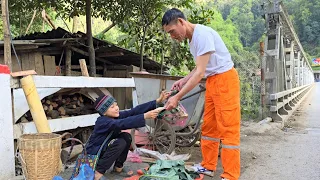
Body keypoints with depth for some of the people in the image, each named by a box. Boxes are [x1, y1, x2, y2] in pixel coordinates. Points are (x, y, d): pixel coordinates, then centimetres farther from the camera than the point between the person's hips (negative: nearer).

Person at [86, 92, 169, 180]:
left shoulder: (116, 116, -9)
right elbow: (123, 123, -46)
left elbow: (135, 111, -18)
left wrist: (157, 101, -27)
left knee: (126, 137, -11)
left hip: (106, 147, 8)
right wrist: (145, 116, -55)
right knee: (120, 143, -27)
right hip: (93, 153, -8)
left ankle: (118, 167, 5)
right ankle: (97, 172, -17)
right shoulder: (102, 121, -29)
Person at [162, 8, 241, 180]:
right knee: (208, 126, 12)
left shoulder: (202, 34, -20)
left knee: (228, 129, -6)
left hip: (225, 79, -10)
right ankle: (208, 166, 24)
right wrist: (183, 80, 6)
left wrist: (177, 97, -22)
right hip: (212, 81, 10)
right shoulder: (191, 38, 10)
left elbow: (200, 72, -24)